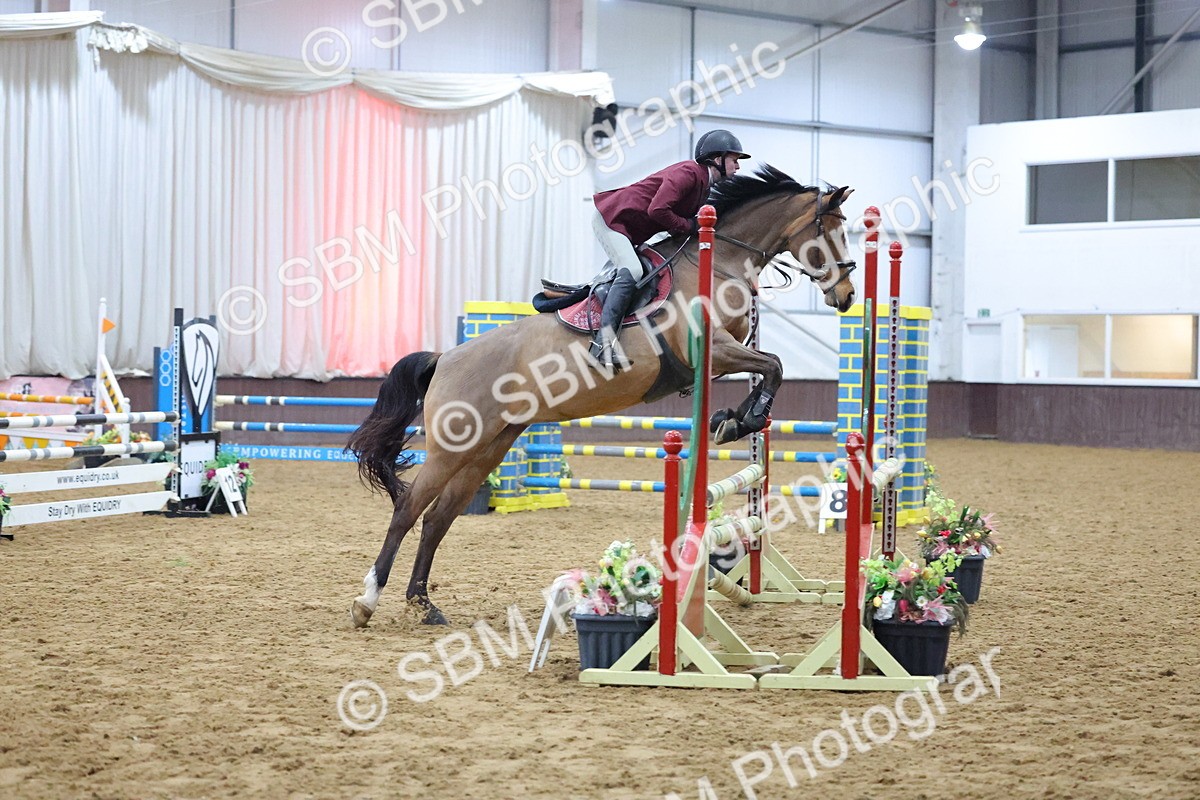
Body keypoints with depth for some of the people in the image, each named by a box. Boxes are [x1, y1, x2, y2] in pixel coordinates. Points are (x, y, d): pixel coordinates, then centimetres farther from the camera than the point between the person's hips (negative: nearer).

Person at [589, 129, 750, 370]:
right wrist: (690, 226, -17)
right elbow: (657, 210, -28)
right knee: (632, 271, -27)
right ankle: (603, 345, -36)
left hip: (632, 232, 11)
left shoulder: (704, 186, 14)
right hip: (611, 219, -11)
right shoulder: (688, 173, -19)